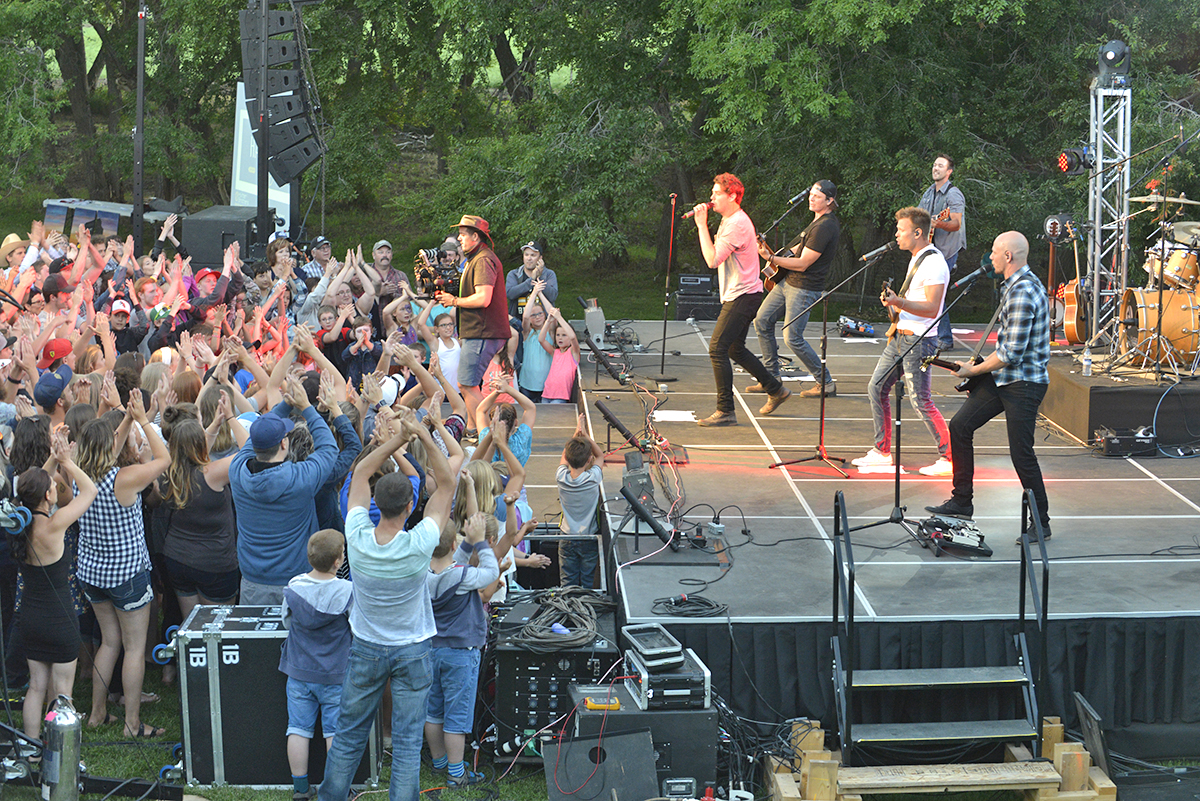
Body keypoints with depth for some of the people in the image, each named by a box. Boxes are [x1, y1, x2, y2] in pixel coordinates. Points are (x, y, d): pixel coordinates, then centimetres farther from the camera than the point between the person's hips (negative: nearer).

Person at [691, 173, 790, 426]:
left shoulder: (737, 224, -19)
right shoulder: (730, 220, 15)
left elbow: (713, 260, -24)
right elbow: (718, 257, 25)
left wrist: (702, 225, -20)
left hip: (742, 297, -11)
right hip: (738, 295, 11)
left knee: (717, 349, -13)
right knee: (735, 349, 19)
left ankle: (725, 411, -10)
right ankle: (776, 389, 29)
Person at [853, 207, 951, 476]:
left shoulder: (934, 264, -18)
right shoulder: (916, 259, 14)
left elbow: (931, 308, -25)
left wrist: (899, 302, -34)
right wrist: (893, 301, 8)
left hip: (919, 340, -10)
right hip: (900, 335, 10)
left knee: (921, 401, -9)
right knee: (876, 388, 10)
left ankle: (949, 458, -1)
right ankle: (882, 451, 19)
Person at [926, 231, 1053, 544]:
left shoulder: (1023, 293, -24)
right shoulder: (1014, 284, 10)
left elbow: (1012, 353, -25)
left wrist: (974, 370, -14)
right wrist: (982, 364, 15)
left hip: (1024, 383, -10)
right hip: (1002, 377, 10)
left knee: (1022, 454, -4)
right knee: (960, 425, 8)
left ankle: (1041, 523, 10)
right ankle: (961, 501, 16)